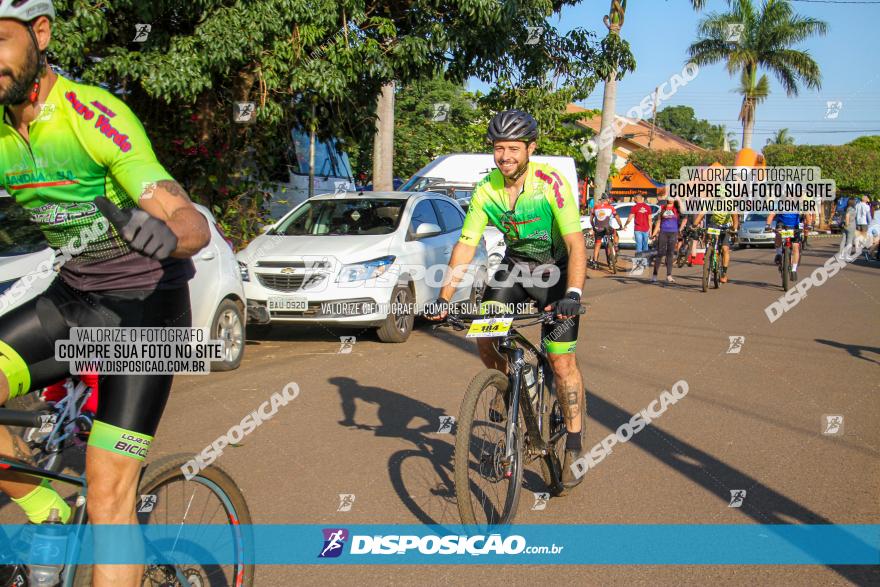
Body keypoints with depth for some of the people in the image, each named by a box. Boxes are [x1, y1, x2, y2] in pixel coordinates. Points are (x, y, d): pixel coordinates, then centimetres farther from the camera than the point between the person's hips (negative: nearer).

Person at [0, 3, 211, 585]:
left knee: (109, 496, -10)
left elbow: (193, 223, -28)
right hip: (72, 297, 6)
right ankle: (51, 515, 8)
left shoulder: (93, 114, -20)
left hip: (147, 301, -6)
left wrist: (165, 236, -52)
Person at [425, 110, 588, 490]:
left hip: (555, 267, -4)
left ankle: (574, 446, 5)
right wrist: (444, 297, -21)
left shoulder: (550, 183, -24)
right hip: (514, 264, 4)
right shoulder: (487, 189, -12)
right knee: (484, 336, -15)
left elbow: (575, 243, -29)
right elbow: (466, 245, -12)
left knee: (561, 359, -9)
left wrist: (573, 293, -43)